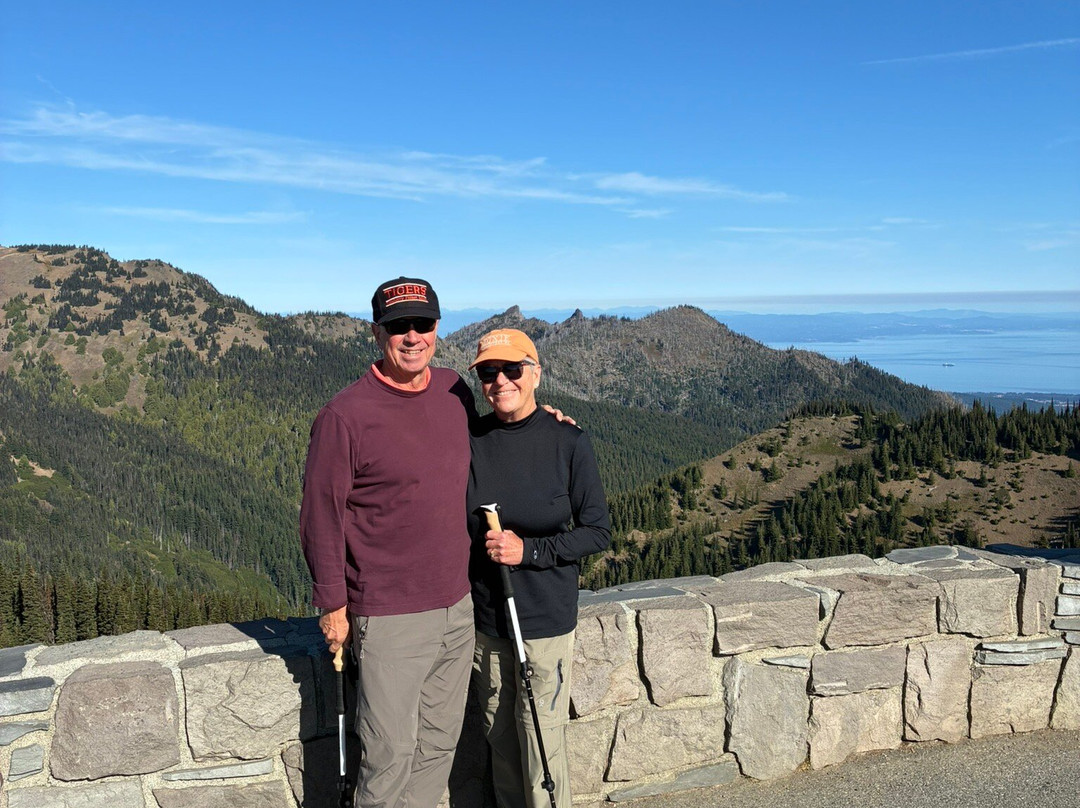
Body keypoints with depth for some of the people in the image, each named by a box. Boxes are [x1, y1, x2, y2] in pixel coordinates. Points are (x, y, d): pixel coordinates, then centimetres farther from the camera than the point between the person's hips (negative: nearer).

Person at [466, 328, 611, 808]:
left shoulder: (568, 443, -9)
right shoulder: (469, 441, -2)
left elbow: (598, 531, -6)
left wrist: (528, 550, -16)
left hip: (545, 620, -3)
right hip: (483, 617, 3)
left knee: (542, 743, 2)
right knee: (499, 740, 16)